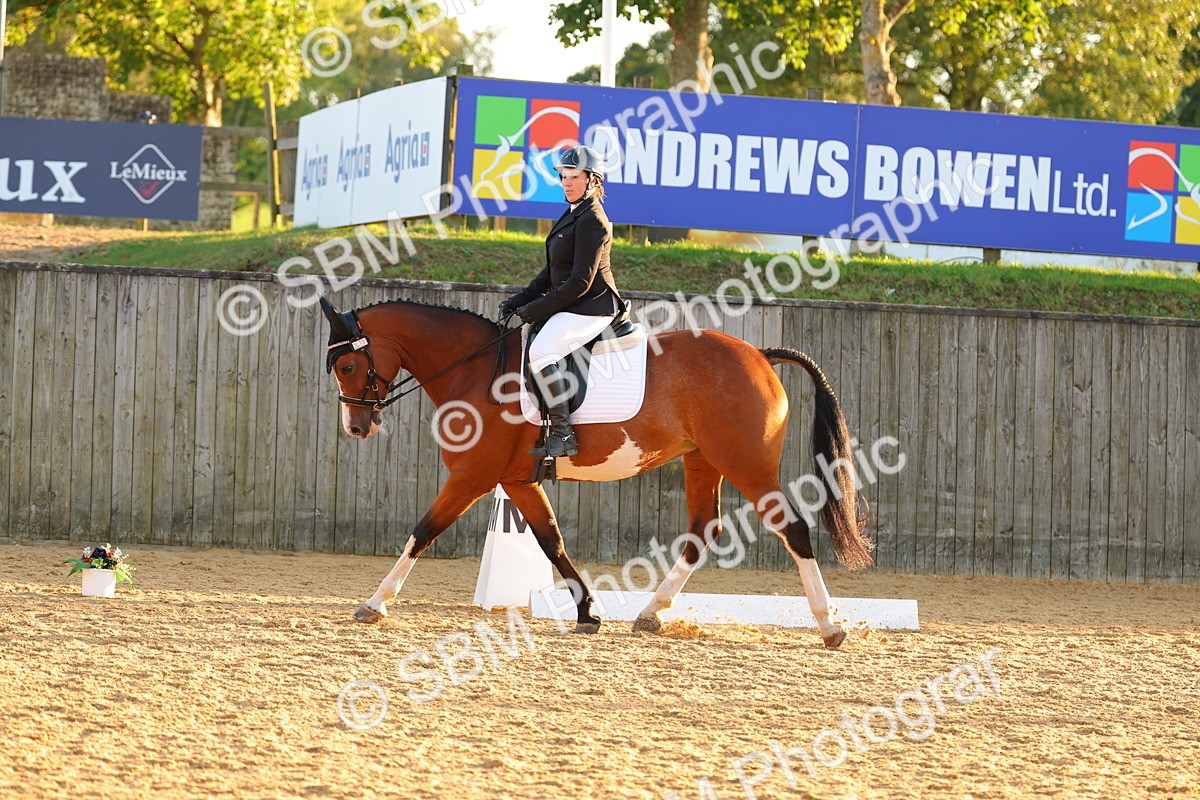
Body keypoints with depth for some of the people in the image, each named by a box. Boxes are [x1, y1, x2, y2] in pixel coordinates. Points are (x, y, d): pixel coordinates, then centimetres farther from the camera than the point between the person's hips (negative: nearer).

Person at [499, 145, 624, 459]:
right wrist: (520, 300, 10)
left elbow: (580, 282, -20)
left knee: (540, 353, -29)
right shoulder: (573, 215, 16)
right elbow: (553, 272, 21)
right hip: (571, 307, 11)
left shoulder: (591, 220, -15)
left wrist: (536, 309, -18)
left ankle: (563, 434, -30)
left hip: (589, 308, -11)